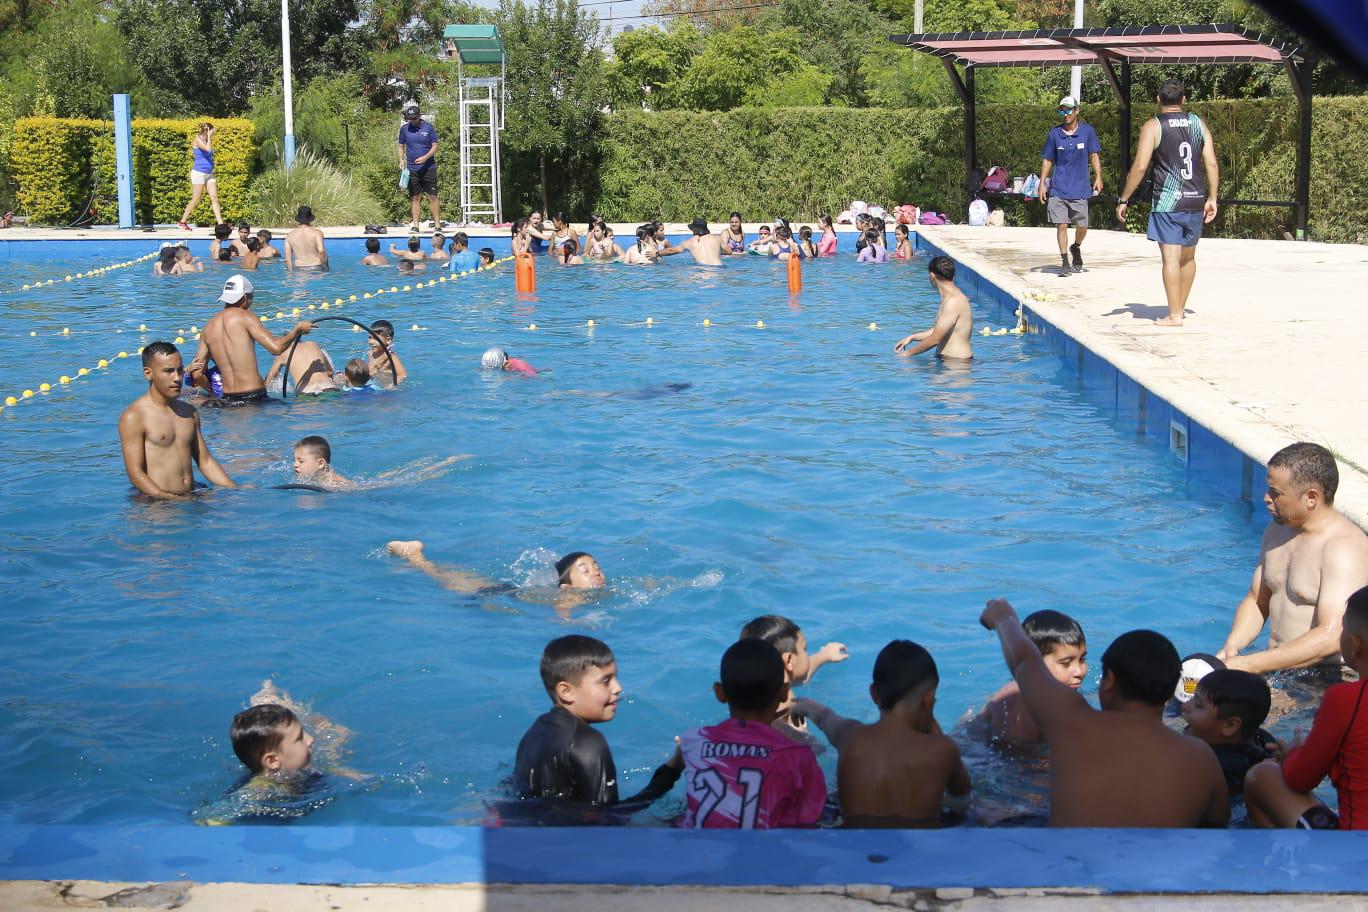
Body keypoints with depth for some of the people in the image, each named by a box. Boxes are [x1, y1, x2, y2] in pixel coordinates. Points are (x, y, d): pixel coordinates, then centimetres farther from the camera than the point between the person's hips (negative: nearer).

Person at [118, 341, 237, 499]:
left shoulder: (189, 412, 17)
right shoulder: (134, 417, -5)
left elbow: (205, 461, 20)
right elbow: (135, 473, -11)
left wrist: (237, 491, 7)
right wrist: (169, 499, -23)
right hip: (155, 501, -5)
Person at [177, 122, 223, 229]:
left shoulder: (206, 141, 14)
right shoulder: (198, 139, -8)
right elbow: (208, 149, -24)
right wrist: (209, 137, -15)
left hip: (209, 174, 8)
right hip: (199, 173, -8)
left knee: (215, 198, -1)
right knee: (196, 199, -4)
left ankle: (220, 223, -6)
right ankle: (182, 222, 7)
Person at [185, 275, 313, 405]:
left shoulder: (208, 328, 12)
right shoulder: (244, 316, -4)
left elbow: (196, 374, 11)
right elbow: (276, 347, -13)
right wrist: (297, 329, 3)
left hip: (227, 398, 6)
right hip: (254, 395, -6)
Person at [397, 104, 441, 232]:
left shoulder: (429, 127, 0)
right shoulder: (404, 129, 6)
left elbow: (435, 146, 0)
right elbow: (401, 146, 14)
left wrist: (425, 157, -16)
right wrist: (401, 160, -2)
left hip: (428, 168, -2)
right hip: (411, 169, 2)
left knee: (432, 197, -3)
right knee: (415, 198, 3)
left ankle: (437, 225, 0)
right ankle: (415, 226, 6)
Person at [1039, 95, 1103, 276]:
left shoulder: (1087, 131, 2)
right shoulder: (1054, 133, 3)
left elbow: (1094, 155, 4)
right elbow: (1047, 160, 10)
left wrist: (1098, 177, -8)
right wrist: (1042, 183, 4)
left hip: (1080, 188, 0)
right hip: (1058, 189, 0)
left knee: (1082, 226, 3)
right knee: (1061, 225, -4)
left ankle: (1076, 248, 33)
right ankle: (1065, 262, 4)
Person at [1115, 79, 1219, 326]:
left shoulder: (1153, 127, -3)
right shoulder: (1198, 124, 9)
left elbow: (1140, 167, -10)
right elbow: (1211, 163, 6)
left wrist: (1123, 200, -3)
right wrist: (1212, 198, 12)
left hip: (1168, 202, -5)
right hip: (1196, 201, 5)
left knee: (1171, 257, -6)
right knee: (1188, 257, 16)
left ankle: (1174, 315, -8)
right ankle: (1180, 308, 27)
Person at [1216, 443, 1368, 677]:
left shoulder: (1345, 549, -17)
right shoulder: (1277, 531, 11)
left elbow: (1331, 638, -26)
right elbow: (1256, 602, 18)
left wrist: (1249, 665, -27)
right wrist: (1231, 646, -3)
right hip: (1277, 670, 8)